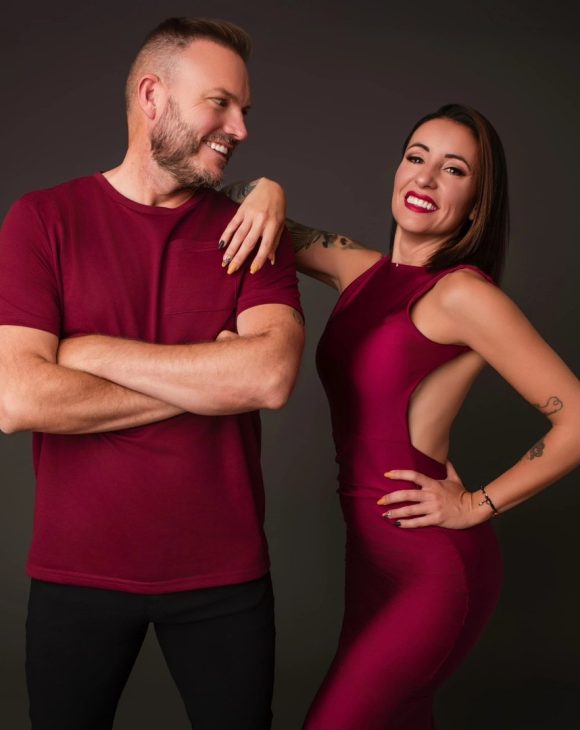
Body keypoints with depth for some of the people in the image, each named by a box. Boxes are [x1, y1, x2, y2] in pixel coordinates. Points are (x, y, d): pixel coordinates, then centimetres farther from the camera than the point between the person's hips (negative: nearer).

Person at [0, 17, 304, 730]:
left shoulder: (253, 232, 1)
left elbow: (272, 375, -17)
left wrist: (94, 352, -16)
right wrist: (208, 381, -13)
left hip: (224, 571, 1)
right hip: (76, 572, -1)